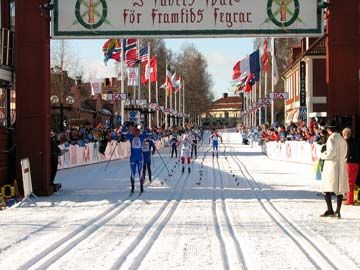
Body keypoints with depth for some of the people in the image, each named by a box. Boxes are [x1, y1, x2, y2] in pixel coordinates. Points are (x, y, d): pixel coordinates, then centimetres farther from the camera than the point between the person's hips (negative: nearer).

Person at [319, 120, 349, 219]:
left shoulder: (332, 138, -11)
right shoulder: (342, 139, 13)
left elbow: (331, 152, -19)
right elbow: (344, 153, 17)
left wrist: (323, 155, -2)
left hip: (331, 165, -8)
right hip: (341, 166, 8)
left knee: (326, 189, -5)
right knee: (340, 189, 8)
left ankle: (330, 210, -14)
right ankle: (338, 211, 9)